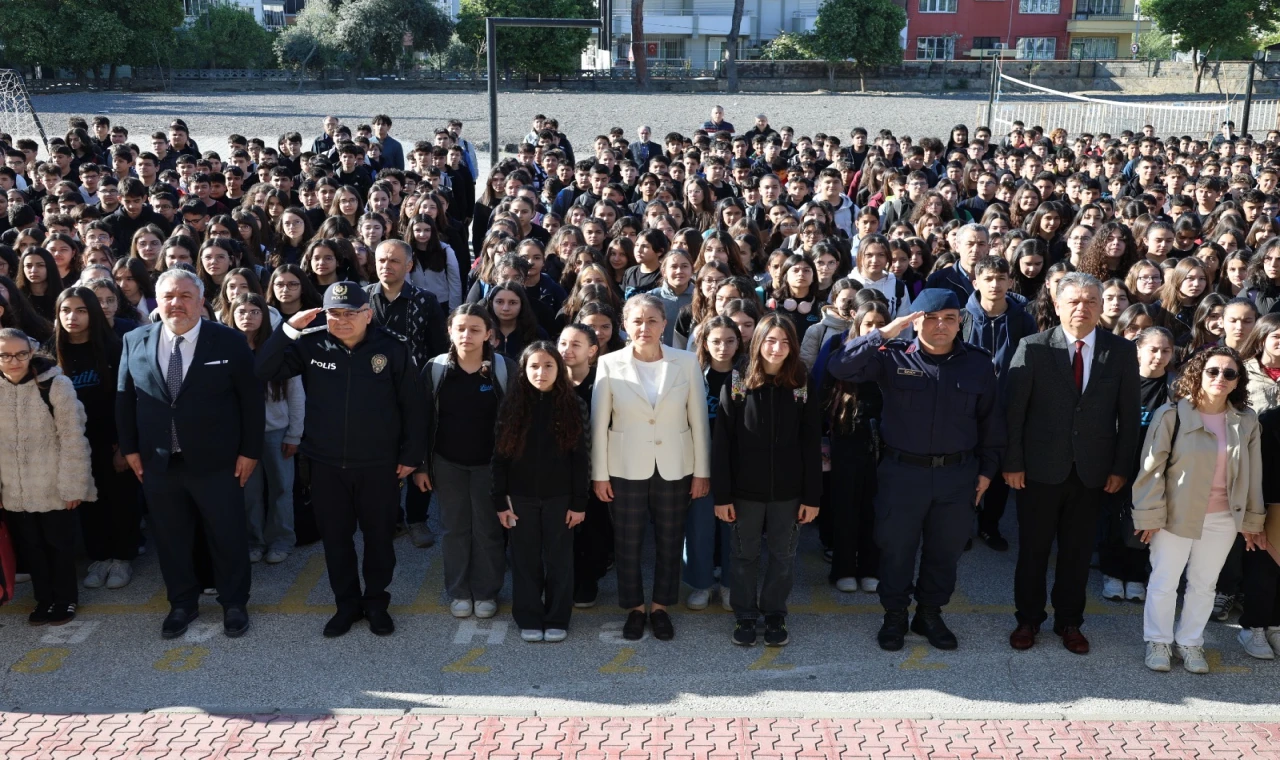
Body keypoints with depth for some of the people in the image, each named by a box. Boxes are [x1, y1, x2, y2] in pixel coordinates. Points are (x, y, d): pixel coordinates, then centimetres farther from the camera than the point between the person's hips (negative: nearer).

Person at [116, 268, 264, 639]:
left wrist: (250, 451, -7)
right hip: (158, 462, 3)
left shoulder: (229, 341, -8)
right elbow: (124, 398, 10)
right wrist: (130, 447, 6)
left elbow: (251, 400, -5)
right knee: (170, 539, 15)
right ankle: (182, 603, 34)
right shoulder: (135, 341, 1)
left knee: (228, 537, 9)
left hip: (216, 462, -3)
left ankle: (234, 603, 28)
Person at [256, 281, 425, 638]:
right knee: (335, 537, 13)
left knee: (379, 535, 12)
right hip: (326, 463, 2)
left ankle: (376, 602, 31)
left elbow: (411, 405, -2)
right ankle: (347, 603, 31)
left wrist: (411, 454, -2)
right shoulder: (311, 346, -4)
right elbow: (264, 371, -10)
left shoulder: (392, 349, -7)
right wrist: (289, 329, -20)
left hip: (378, 464, -1)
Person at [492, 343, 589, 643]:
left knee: (558, 559, 9)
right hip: (521, 497, 1)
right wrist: (500, 501, -3)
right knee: (525, 560, 9)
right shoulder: (512, 404, -4)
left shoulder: (573, 405, -5)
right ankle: (529, 620, 22)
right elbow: (500, 457, -1)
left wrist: (579, 503, -5)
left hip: (559, 497, -1)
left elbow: (579, 458, -3)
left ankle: (557, 621, 21)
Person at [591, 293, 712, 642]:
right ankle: (635, 608, 30)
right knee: (627, 543, 10)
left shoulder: (687, 362, -4)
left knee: (670, 542, 12)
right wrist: (599, 474, -3)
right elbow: (599, 423, -2)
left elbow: (698, 420, -1)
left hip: (675, 468, 1)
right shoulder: (609, 364, -6)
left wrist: (702, 470, 0)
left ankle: (661, 607, 32)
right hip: (626, 468, 0)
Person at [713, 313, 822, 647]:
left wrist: (812, 496, -4)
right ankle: (745, 615, 28)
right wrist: (721, 494, -9)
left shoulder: (803, 385, -3)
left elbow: (811, 444, -1)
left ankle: (775, 614, 31)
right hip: (745, 490, -1)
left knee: (783, 556, 13)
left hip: (788, 491, 1)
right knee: (745, 557, 12)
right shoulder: (736, 384, -6)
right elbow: (721, 442, -6)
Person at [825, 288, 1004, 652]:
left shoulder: (978, 363, 0)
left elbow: (990, 419, 8)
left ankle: (930, 614, 34)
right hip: (902, 471, -2)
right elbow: (839, 366, -18)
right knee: (896, 549, 10)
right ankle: (894, 616, 28)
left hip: (959, 474, 2)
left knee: (945, 550, 15)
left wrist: (987, 468, 8)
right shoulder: (893, 357, -7)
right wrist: (883, 334, -24)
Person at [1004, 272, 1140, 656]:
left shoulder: (1122, 351, 0)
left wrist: (1121, 468, 0)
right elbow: (1014, 408, -6)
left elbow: (1129, 414, 2)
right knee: (1032, 549, 10)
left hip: (1093, 472, 2)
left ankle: (1069, 621, 29)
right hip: (1040, 468, -2)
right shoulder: (1033, 347, -7)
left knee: (1078, 551, 13)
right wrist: (1013, 463, -9)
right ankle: (1028, 619, 27)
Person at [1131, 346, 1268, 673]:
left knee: (1204, 585, 15)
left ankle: (1190, 642, 31)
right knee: (1164, 582, 7)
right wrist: (1150, 515, -11)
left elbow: (1252, 474, 6)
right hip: (1176, 515, -3)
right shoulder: (1172, 414, -12)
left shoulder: (1246, 421, 0)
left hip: (1223, 521, 3)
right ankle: (1158, 641, 25)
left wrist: (1252, 521, 8)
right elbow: (1152, 467, -10)